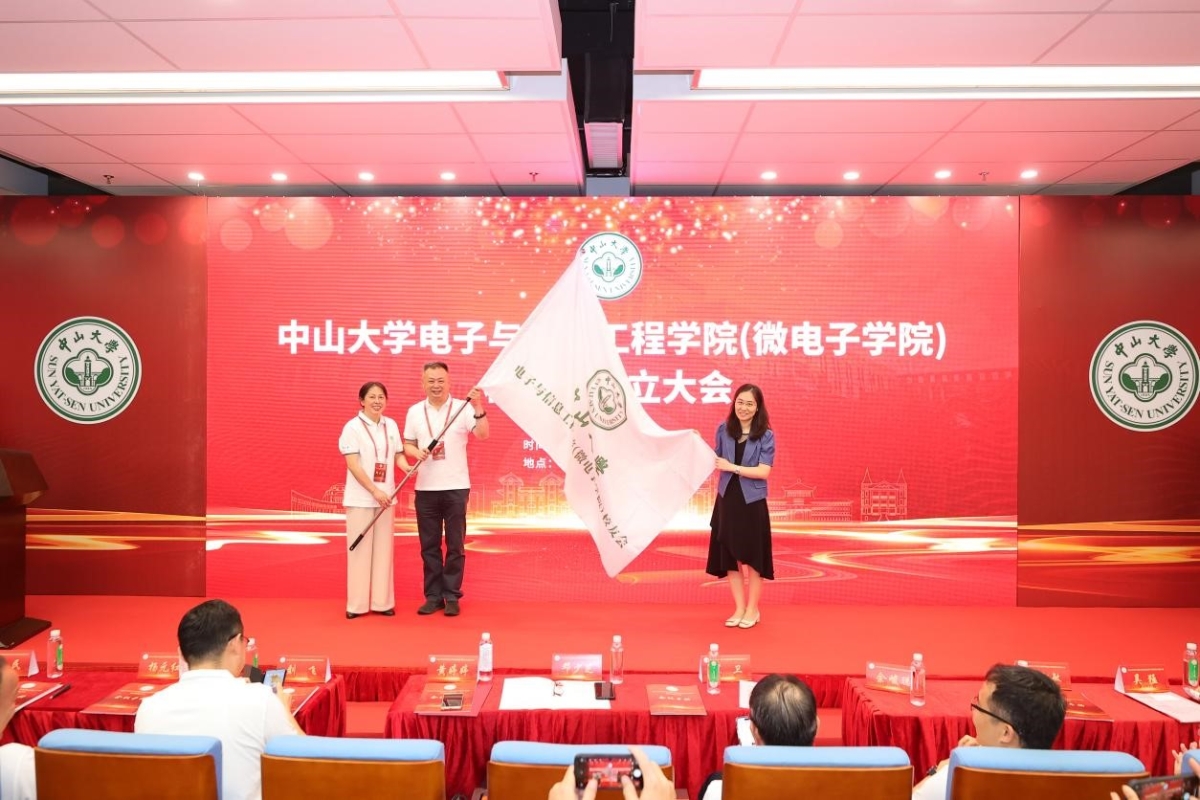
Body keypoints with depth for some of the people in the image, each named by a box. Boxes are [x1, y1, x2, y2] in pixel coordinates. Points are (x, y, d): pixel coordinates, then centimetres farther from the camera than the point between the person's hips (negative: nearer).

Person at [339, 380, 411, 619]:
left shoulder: (391, 425, 7)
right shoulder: (353, 427, -8)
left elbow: (398, 454, 13)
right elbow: (353, 465, -14)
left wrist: (407, 467, -10)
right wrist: (375, 491, -19)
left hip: (386, 496, 5)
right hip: (360, 498, -5)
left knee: (384, 548, 8)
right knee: (360, 549, 0)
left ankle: (382, 601, 16)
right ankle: (357, 604, 9)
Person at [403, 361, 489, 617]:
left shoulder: (463, 408, -4)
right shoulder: (414, 411, 6)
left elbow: (482, 436, -16)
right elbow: (407, 445, 11)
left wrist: (479, 409, -31)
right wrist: (416, 452, -11)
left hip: (456, 488, -3)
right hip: (425, 489, 3)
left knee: (455, 545, 4)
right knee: (429, 545, 8)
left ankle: (451, 596, 14)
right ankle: (433, 596, 18)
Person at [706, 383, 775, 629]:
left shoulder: (766, 435, -7)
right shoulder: (724, 429, 2)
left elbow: (763, 471, -14)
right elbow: (716, 460, 9)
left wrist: (733, 467, -19)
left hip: (752, 502, -3)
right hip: (727, 500, 4)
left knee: (752, 556, 8)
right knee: (729, 555, 9)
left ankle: (753, 609, 23)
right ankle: (739, 608, 23)